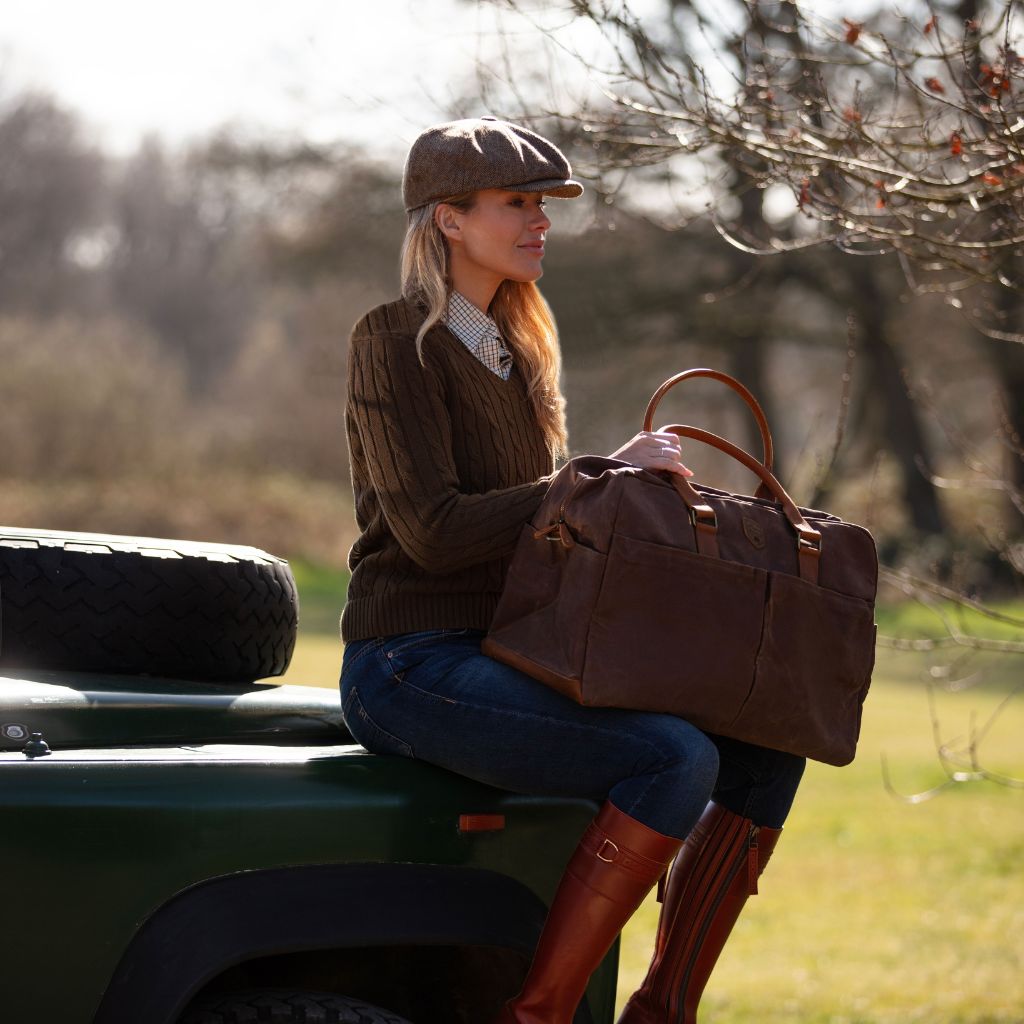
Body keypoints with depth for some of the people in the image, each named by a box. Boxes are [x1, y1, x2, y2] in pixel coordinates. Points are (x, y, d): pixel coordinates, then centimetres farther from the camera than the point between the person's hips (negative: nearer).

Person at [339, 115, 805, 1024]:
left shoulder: (516, 351, 17)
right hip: (412, 668, -8)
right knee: (676, 759, -27)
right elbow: (433, 529, -18)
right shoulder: (396, 340, -8)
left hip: (510, 660, 8)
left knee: (768, 747, -3)